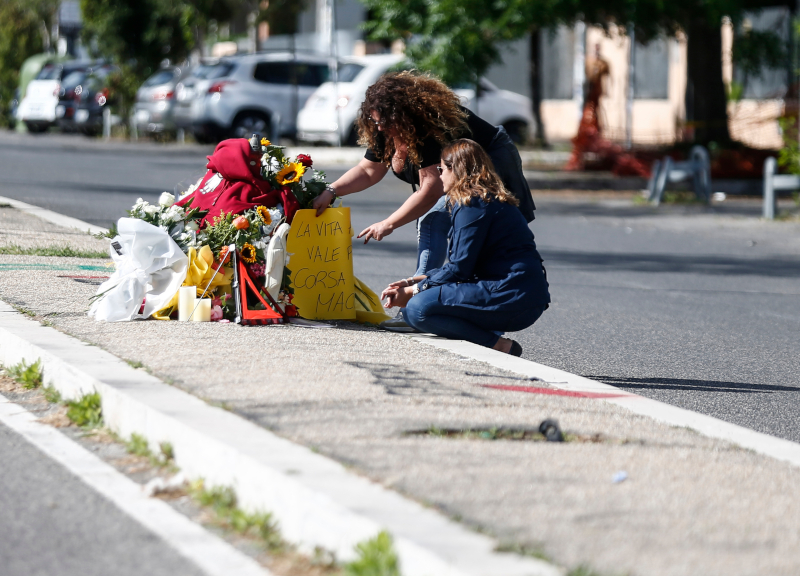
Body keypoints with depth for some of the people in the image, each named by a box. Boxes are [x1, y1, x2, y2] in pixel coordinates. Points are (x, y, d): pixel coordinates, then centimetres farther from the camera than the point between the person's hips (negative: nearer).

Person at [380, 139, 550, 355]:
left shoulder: (474, 205, -10)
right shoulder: (487, 200, 22)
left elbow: (459, 269, -14)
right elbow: (460, 267, 22)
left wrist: (412, 291, -5)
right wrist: (414, 282, 15)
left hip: (513, 297, -11)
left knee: (418, 309, -21)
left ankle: (499, 346, -14)